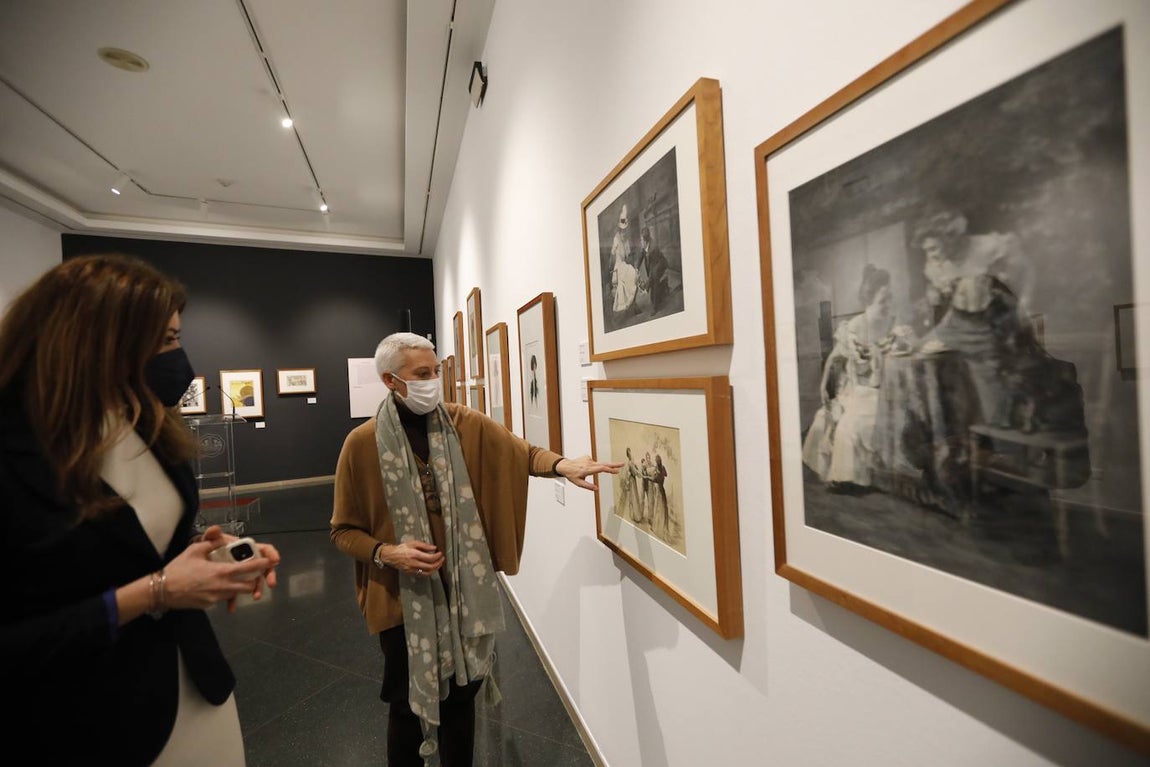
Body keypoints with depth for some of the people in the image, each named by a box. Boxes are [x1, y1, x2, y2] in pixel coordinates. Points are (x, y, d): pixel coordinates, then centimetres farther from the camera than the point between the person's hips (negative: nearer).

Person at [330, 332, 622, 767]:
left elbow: (522, 453, -13)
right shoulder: (362, 444, -10)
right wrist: (386, 553, -19)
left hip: (464, 587, 2)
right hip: (402, 595, -2)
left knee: (462, 694, 21)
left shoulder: (468, 426, -5)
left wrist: (561, 464, -33)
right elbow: (343, 530, -3)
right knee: (408, 704, 19)